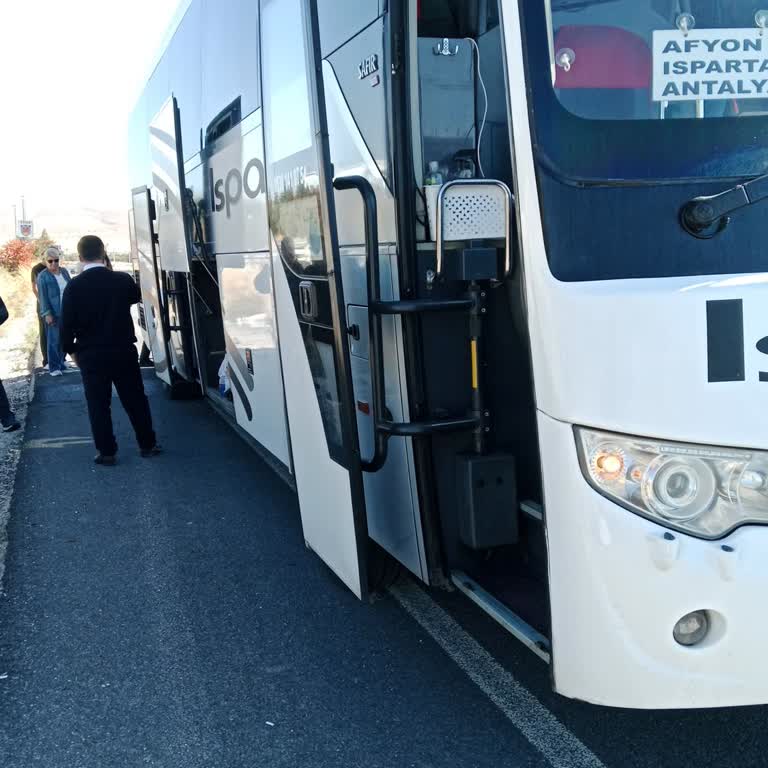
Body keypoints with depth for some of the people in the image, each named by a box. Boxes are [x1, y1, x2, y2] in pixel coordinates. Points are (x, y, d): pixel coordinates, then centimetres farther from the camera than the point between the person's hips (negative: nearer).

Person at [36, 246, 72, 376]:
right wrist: (47, 313, -16)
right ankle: (54, 367, 1)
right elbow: (43, 296, -10)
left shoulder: (64, 271, 8)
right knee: (54, 339, -3)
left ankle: (61, 362, 22)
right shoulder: (43, 276, -8)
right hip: (53, 312, -5)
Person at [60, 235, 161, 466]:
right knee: (135, 399, 13)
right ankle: (147, 444, 21)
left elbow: (67, 323, -9)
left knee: (98, 404, 7)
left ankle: (106, 452, 10)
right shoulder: (123, 280, -7)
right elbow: (135, 296, 16)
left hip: (91, 355, -1)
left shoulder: (74, 287, -12)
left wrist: (70, 349, 5)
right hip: (123, 351, 2)